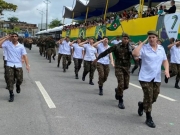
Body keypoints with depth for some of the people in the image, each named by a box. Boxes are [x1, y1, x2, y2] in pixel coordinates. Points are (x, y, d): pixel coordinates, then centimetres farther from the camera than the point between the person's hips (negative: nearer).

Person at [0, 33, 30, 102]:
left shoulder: (21, 46, 4)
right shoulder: (7, 44, 3)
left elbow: (24, 56, 0)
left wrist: (27, 65, -10)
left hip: (18, 65, 1)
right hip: (9, 65, -1)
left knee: (20, 80, 1)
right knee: (10, 80, -2)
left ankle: (18, 86, 37)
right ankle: (11, 95, 11)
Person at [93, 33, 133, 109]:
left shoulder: (130, 47, 1)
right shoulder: (116, 47, -6)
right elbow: (106, 52, -2)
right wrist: (97, 59, 1)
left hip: (127, 68, 3)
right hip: (118, 67, -3)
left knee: (126, 86, 7)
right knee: (121, 84, -12)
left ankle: (117, 90, 41)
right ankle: (120, 101, 3)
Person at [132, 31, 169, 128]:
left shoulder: (161, 48, 7)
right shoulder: (144, 48, -9)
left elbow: (165, 60, 15)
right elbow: (135, 53, -27)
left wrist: (166, 70, -4)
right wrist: (143, 42, -19)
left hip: (157, 78, 5)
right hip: (146, 77, -5)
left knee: (154, 98, 12)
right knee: (148, 97, -2)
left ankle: (142, 105, 43)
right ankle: (149, 119, 12)